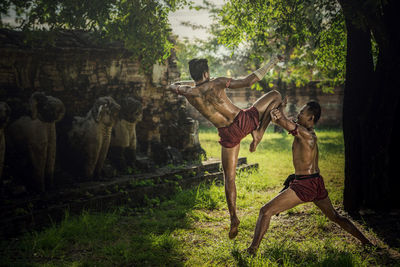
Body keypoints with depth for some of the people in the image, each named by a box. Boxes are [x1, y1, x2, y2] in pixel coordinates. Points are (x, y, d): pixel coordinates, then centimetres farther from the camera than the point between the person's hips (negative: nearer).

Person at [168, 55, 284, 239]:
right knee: (275, 96, 17)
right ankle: (258, 134, 5)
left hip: (229, 134, 2)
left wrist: (192, 83, 35)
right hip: (244, 121, -2)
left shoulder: (189, 93, -2)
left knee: (229, 177, 15)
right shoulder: (217, 83, -10)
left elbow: (173, 86, 22)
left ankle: (233, 218, 11)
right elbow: (248, 82, -16)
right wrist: (271, 63, -6)